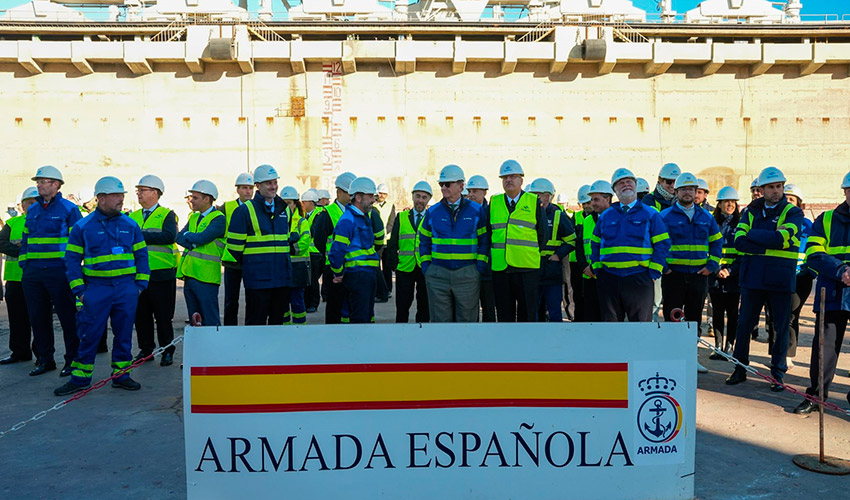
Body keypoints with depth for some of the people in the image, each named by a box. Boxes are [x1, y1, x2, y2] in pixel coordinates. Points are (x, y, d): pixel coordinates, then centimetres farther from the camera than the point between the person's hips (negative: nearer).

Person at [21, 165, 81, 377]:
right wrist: (24, 264, 13)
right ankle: (45, 359, 21)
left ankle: (72, 359, 9)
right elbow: (26, 239, 22)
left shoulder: (69, 209, -3)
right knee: (38, 317, 10)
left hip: (58, 272, -6)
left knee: (67, 316, -1)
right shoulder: (32, 210, 15)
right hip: (32, 273, 6)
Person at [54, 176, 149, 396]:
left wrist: (141, 284, 5)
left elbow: (141, 255, 12)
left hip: (126, 288, 2)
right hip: (96, 289, -2)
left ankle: (121, 374, 19)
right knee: (90, 335, 0)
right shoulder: (83, 227, 1)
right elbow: (72, 259, 3)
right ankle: (80, 378, 13)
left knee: (124, 333, 8)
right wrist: (79, 290, -3)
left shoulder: (130, 225, 8)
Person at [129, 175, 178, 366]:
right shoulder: (133, 216, 16)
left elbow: (170, 236, -19)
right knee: (141, 314, 11)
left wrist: (141, 235, -20)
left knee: (163, 315, 2)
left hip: (161, 273, -5)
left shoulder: (167, 214, -1)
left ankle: (167, 352, 14)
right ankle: (146, 349, 25)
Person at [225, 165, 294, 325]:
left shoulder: (284, 209, 12)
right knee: (256, 323, 1)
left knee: (278, 321, 12)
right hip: (257, 278, -5)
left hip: (283, 276, 5)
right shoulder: (245, 211, -5)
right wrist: (250, 263, 3)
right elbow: (234, 245, -4)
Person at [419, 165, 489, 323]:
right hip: (437, 274, 1)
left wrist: (480, 267, -5)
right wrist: (426, 267, 4)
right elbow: (424, 241, 13)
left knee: (467, 319, 6)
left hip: (467, 275, -1)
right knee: (440, 320, 5)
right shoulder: (432, 212, 7)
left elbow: (484, 240, 3)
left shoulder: (476, 210, 3)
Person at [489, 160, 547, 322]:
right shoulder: (494, 202, 11)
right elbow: (488, 232, 16)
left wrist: (531, 253, 7)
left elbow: (542, 233, 8)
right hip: (499, 268, 2)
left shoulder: (534, 202, 5)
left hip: (527, 268, -2)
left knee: (527, 315, 3)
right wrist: (495, 254, 9)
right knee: (504, 315, 9)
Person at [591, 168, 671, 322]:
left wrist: (653, 273, -7)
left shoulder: (650, 214, 5)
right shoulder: (605, 216, 14)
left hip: (639, 279, -2)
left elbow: (663, 244, 0)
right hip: (609, 279, 3)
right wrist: (597, 269, 6)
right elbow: (595, 244, 18)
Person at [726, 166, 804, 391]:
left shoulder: (793, 213, 1)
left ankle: (778, 373, 16)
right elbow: (739, 241, -4)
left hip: (781, 278, -2)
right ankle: (740, 368, 18)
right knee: (744, 324, 6)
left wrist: (752, 234, -8)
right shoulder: (751, 211, 10)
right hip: (752, 277, 2)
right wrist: (769, 244, -14)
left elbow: (780, 238, -17)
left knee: (781, 327, 4)